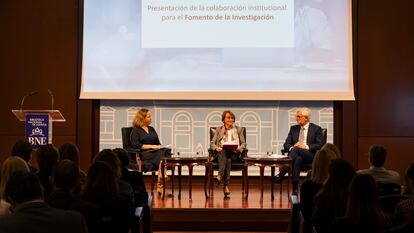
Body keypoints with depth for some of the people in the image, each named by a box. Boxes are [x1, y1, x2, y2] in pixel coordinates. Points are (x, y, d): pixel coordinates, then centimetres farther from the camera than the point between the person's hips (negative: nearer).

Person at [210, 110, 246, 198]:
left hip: (234, 154, 0)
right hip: (221, 153, 0)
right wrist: (216, 148, -12)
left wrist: (239, 148, -11)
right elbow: (212, 143, 11)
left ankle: (220, 176, -51)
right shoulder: (219, 129, 18)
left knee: (227, 158, -36)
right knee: (224, 152, -37)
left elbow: (243, 144, 12)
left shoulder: (239, 129, 19)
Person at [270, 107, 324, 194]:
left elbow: (320, 145, -2)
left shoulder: (316, 129, 7)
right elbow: (286, 144, 12)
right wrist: (291, 148, -12)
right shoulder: (293, 128, 18)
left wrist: (306, 147, -17)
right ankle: (295, 188, -47)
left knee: (296, 150, -35)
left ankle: (280, 175, -43)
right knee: (298, 159, -36)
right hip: (296, 154, 3)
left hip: (311, 156, -3)